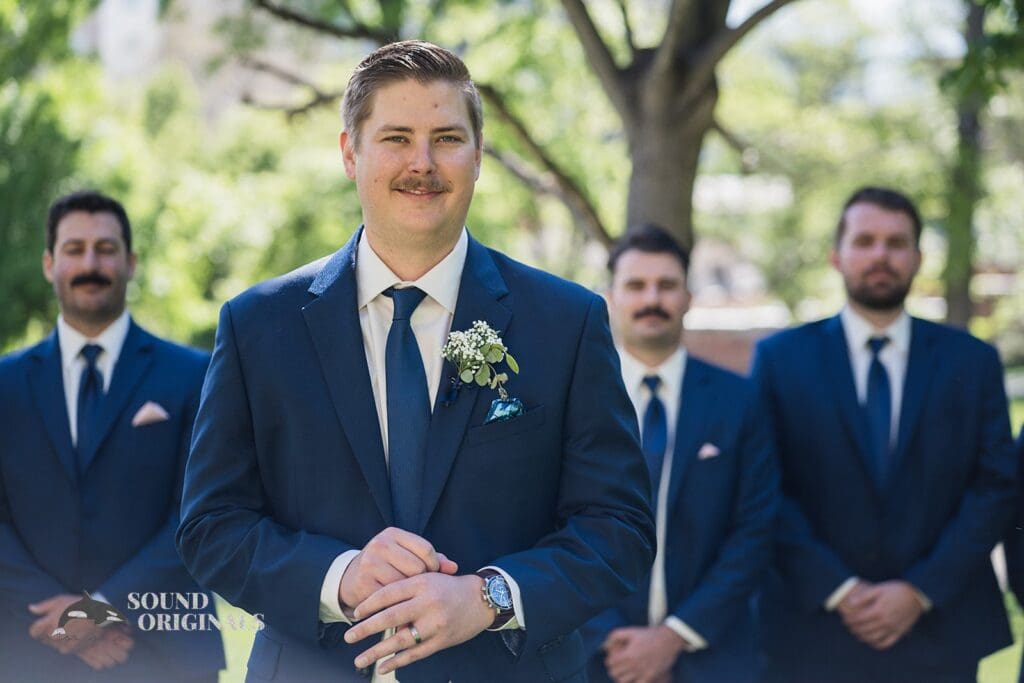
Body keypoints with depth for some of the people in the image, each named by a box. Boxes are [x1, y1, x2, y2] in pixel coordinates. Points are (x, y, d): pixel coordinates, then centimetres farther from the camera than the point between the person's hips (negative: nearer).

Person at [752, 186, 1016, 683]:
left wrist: (921, 590, -8)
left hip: (939, 638, 1)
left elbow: (995, 486, 2)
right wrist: (836, 589, -11)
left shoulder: (973, 362, 8)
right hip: (813, 636, -1)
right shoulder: (780, 358, 5)